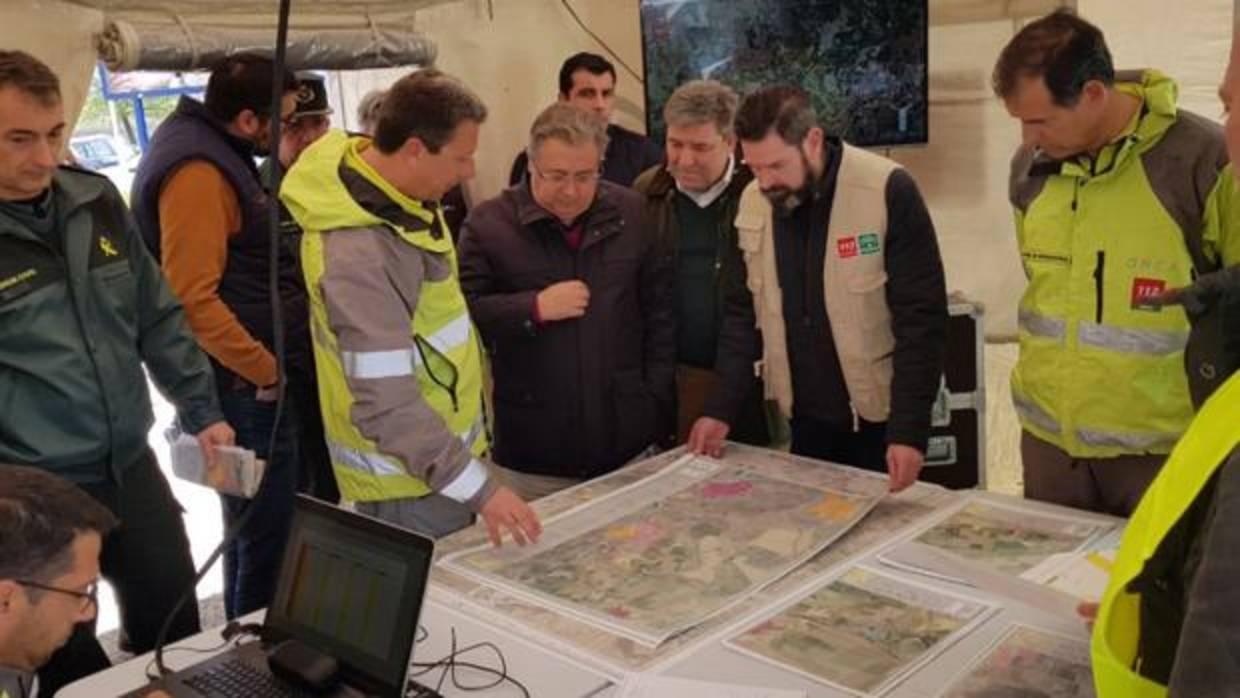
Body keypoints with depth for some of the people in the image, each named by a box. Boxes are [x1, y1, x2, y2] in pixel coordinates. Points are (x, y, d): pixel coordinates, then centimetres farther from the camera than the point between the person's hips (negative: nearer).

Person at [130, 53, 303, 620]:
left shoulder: (216, 152, 13)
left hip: (250, 378, 11)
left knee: (254, 523, 22)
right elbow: (191, 298, -26)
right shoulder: (197, 171, -19)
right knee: (265, 533, 0)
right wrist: (266, 371, -18)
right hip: (246, 386, -11)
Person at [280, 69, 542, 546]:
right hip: (410, 477, -9)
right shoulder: (360, 255, -31)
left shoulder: (392, 188, 0)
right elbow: (385, 404, -31)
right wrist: (478, 487, -32)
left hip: (441, 447, 9)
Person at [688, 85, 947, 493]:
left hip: (879, 416, -4)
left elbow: (921, 319, -16)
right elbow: (744, 311, 5)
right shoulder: (753, 202, -2)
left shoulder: (888, 191, -18)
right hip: (805, 417, 4)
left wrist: (909, 429, -20)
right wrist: (721, 409, -2)